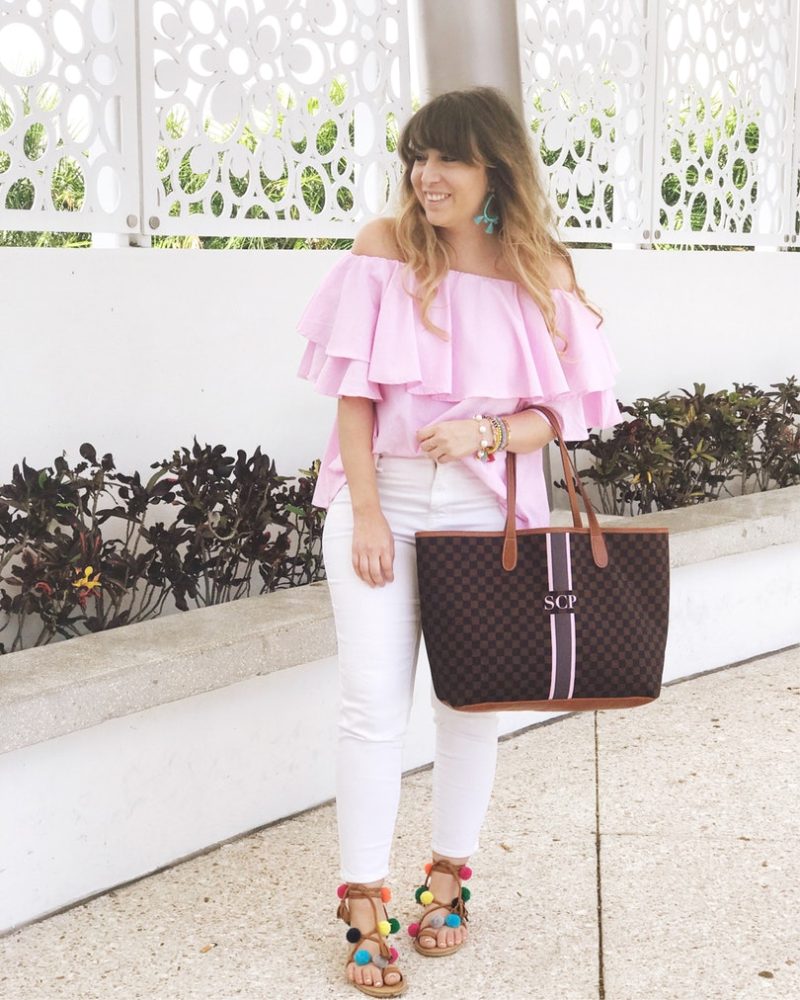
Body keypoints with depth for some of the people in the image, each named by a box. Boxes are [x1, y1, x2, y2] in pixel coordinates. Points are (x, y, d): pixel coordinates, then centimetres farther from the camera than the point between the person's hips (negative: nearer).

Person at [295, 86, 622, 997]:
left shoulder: (539, 271, 0)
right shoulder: (384, 247, -2)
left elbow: (562, 412, 1)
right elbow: (356, 391, -5)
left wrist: (489, 430, -19)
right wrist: (365, 511, -12)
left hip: (487, 505, 2)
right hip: (384, 499, -1)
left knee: (471, 701, 11)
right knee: (374, 704, -3)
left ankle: (448, 874, 30)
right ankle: (364, 902, 7)